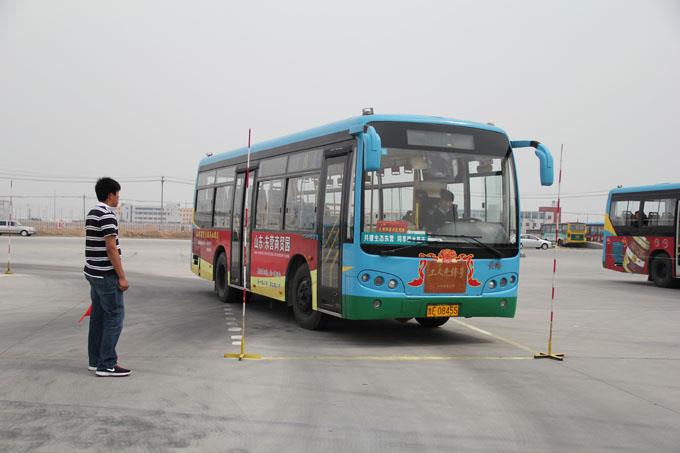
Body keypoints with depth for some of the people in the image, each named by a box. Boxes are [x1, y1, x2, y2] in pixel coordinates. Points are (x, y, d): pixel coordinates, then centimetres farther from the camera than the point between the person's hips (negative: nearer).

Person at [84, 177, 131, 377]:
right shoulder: (107, 215, -16)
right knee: (114, 317, -6)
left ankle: (95, 361, 18)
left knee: (98, 317, 13)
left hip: (94, 273, 10)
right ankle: (107, 365, -6)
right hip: (107, 275, -10)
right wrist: (122, 277, -17)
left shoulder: (92, 214, 14)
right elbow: (111, 248, -19)